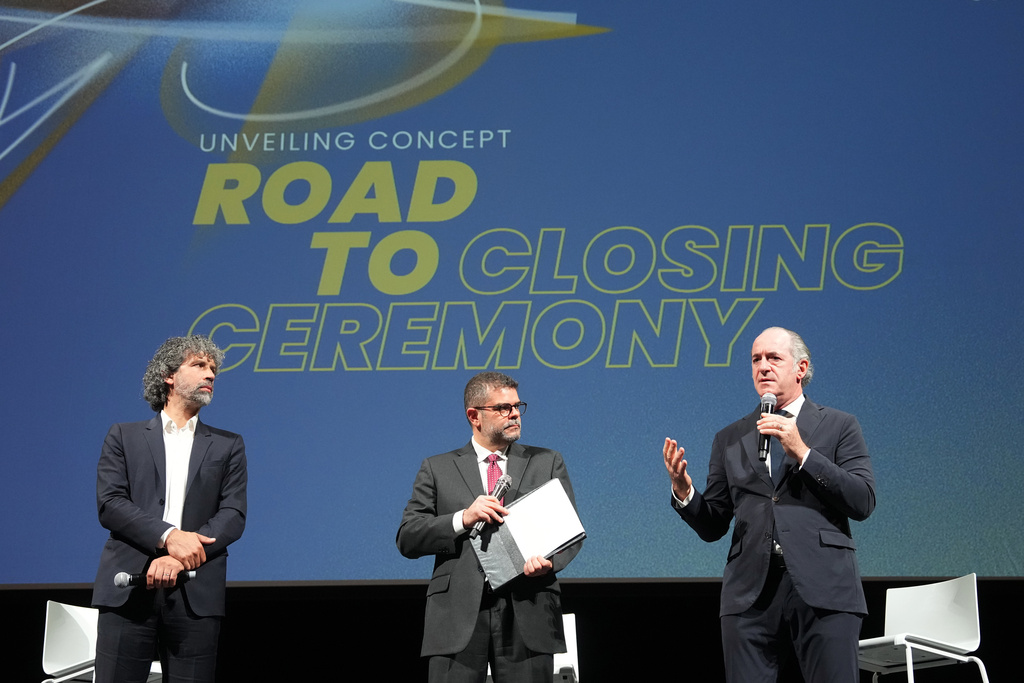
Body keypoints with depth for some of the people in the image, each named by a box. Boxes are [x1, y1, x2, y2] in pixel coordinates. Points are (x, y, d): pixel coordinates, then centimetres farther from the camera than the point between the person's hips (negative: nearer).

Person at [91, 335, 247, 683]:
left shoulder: (228, 446, 17)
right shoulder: (124, 437, 13)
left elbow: (233, 515, 5)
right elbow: (109, 504, 1)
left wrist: (180, 558, -11)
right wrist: (168, 536, -14)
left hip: (196, 594, 1)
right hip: (129, 589, -1)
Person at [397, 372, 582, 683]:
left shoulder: (548, 462, 16)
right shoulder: (437, 468, 12)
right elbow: (407, 539, 4)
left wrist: (550, 560, -12)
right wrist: (463, 519, -11)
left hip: (528, 613, 1)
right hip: (458, 615, -1)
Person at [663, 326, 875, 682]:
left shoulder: (839, 426, 10)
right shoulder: (730, 439, 18)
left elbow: (863, 502, -2)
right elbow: (712, 527, 16)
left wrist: (802, 452, -9)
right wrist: (684, 492, -4)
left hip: (822, 588, -2)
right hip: (751, 595, 2)